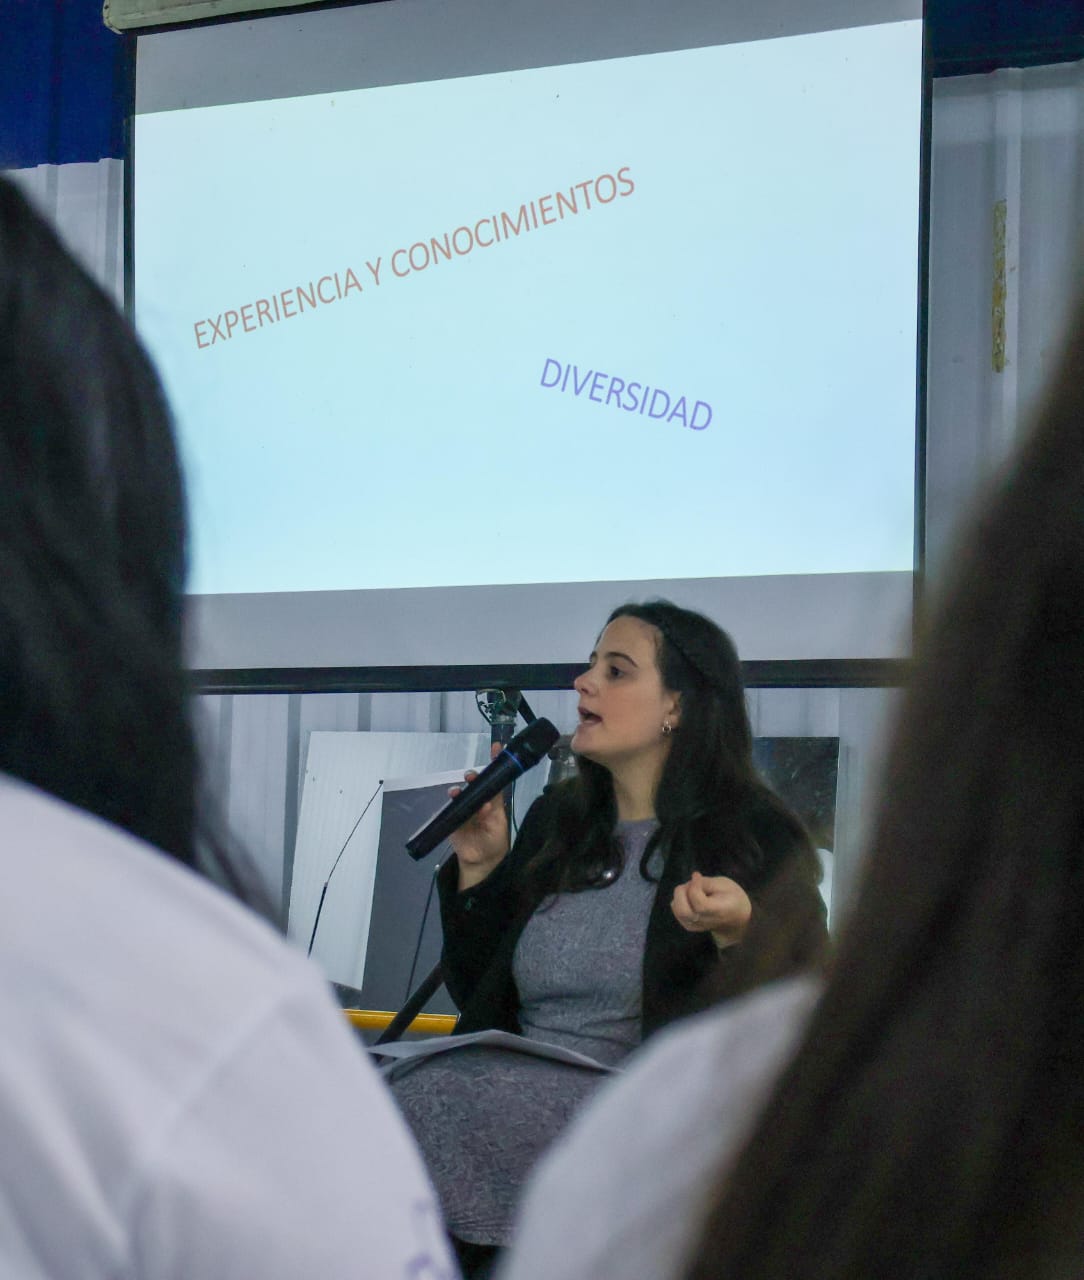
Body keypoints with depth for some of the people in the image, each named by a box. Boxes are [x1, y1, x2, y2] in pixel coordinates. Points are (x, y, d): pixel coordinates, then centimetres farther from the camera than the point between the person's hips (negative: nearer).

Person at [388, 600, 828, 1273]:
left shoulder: (757, 837, 1)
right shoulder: (555, 820, 18)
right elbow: (478, 994, 22)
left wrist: (736, 934, -21)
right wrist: (478, 868, 11)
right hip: (513, 1086, 6)